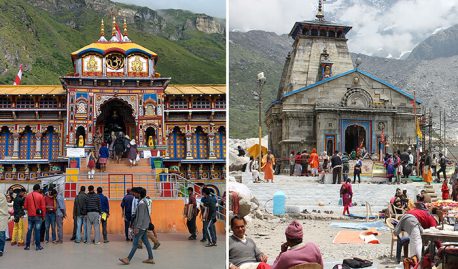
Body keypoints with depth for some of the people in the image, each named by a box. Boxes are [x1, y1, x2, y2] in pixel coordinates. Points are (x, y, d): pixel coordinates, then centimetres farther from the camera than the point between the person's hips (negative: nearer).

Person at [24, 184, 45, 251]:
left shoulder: (28, 196, 3)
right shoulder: (40, 196, -7)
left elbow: (25, 207, 6)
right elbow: (43, 207, -7)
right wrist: (43, 216, 4)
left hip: (30, 216, 3)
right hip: (38, 216, -3)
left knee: (29, 231, 9)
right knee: (37, 231, 0)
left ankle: (27, 246, 12)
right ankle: (38, 246, 2)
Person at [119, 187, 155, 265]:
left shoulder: (141, 203, -18)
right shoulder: (142, 202, 12)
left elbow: (141, 216, -22)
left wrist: (137, 227, -22)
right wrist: (134, 224, 23)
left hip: (141, 226, -10)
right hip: (143, 226, 10)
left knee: (135, 243, -5)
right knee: (146, 242, 10)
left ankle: (128, 259, -1)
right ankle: (150, 258, 13)